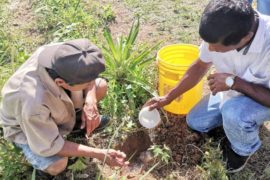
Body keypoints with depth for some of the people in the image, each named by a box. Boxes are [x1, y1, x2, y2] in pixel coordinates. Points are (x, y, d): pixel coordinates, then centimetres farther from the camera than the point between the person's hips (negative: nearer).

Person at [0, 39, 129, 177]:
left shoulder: (59, 53, -33)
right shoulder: (33, 103, -46)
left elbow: (88, 71, -10)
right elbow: (51, 147, -30)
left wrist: (90, 101, -26)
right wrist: (99, 154, -29)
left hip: (54, 99, 6)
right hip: (24, 125, -5)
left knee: (101, 86, -5)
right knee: (57, 166, -28)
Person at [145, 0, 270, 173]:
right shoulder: (219, 34, -25)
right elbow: (200, 66, -6)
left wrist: (235, 82, -39)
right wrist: (167, 98, -4)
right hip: (234, 92, 5)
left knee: (233, 112, -34)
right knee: (195, 122, 5)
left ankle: (244, 149, 0)